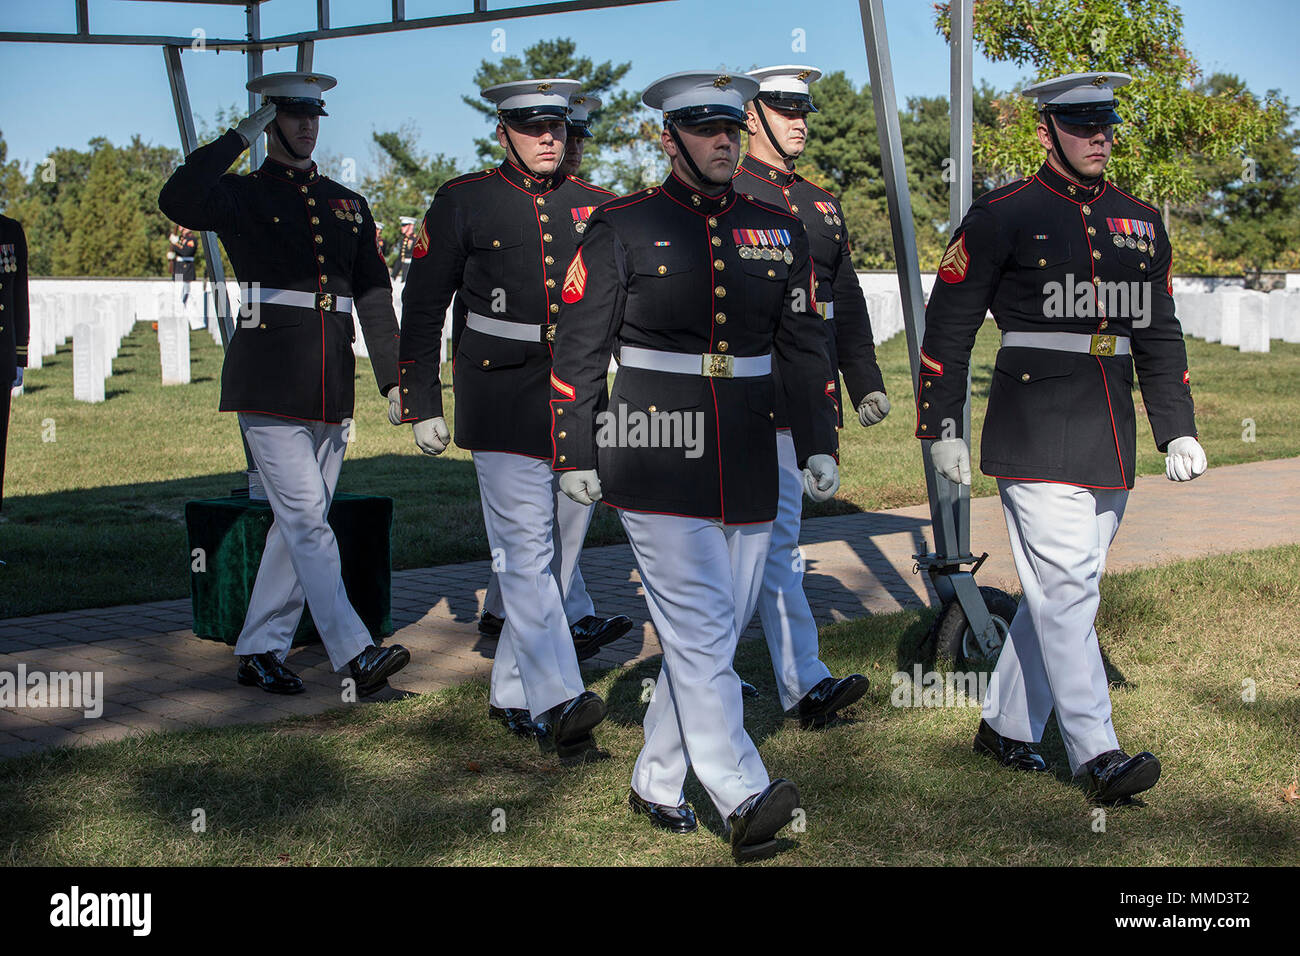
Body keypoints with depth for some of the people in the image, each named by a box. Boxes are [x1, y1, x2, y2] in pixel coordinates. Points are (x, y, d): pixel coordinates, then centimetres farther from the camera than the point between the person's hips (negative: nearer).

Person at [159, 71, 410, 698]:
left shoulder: (347, 204, 17)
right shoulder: (242, 196, 2)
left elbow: (374, 296, 16)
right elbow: (177, 202, -21)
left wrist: (394, 379, 9)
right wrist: (241, 136, -14)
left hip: (331, 389, 6)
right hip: (270, 387, -6)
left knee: (298, 524, 8)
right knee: (306, 519, -11)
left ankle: (260, 652, 18)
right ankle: (356, 655, -14)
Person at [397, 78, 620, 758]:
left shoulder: (592, 207, 12)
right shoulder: (463, 202, 2)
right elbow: (422, 309, 3)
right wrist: (421, 405, 0)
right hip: (504, 407, -4)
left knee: (559, 554, 8)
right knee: (526, 553, -10)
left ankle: (513, 692, 20)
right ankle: (560, 702, -13)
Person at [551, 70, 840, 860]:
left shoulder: (779, 230, 11)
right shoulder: (621, 228, -1)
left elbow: (805, 344, 14)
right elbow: (579, 350, -1)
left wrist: (819, 443, 7)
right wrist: (576, 457, -4)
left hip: (749, 468, 5)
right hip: (658, 466, -5)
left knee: (712, 633, 9)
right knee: (698, 630, -10)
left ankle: (657, 783, 24)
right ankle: (744, 800, -13)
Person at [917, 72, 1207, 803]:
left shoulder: (1141, 223, 13)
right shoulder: (1002, 217, -4)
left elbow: (1160, 335, 19)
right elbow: (948, 325, -1)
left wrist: (1178, 429, 12)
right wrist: (942, 427, -3)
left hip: (1111, 442, 6)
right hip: (1036, 441, -6)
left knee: (1060, 591, 11)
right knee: (1067, 590, -10)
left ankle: (1008, 727, 24)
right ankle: (1097, 754, -7)